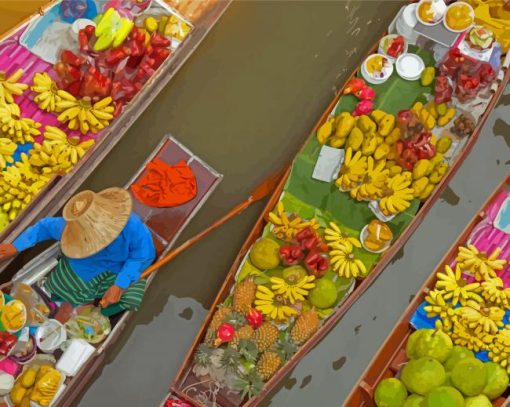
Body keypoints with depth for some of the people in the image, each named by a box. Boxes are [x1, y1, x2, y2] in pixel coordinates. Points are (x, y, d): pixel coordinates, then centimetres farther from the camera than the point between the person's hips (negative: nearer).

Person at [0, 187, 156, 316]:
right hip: (85, 264, 2)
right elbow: (46, 226, -8)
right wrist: (15, 247, -4)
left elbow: (144, 256, -24)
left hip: (121, 269, -2)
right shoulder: (72, 228, -29)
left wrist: (119, 286, -30)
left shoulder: (131, 226, -39)